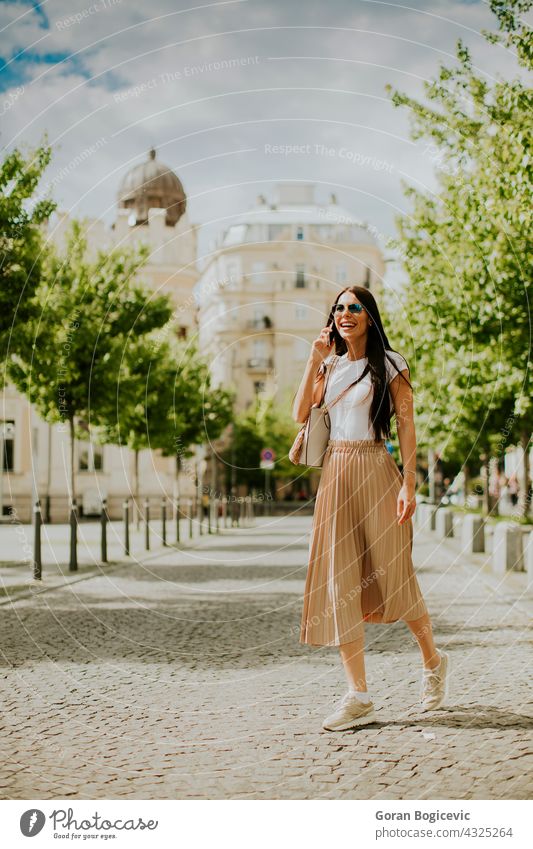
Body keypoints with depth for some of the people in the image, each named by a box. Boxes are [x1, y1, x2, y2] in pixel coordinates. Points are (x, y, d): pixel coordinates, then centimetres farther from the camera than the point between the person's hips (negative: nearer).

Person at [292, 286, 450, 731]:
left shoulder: (389, 364, 0)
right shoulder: (330, 366, 14)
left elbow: (407, 424, -5)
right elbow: (300, 413, 4)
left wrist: (408, 484, -13)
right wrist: (315, 359, -1)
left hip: (375, 471, -4)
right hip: (335, 474, 5)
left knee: (392, 574, 3)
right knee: (339, 580, -2)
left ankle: (433, 660, 29)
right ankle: (359, 697, 1)